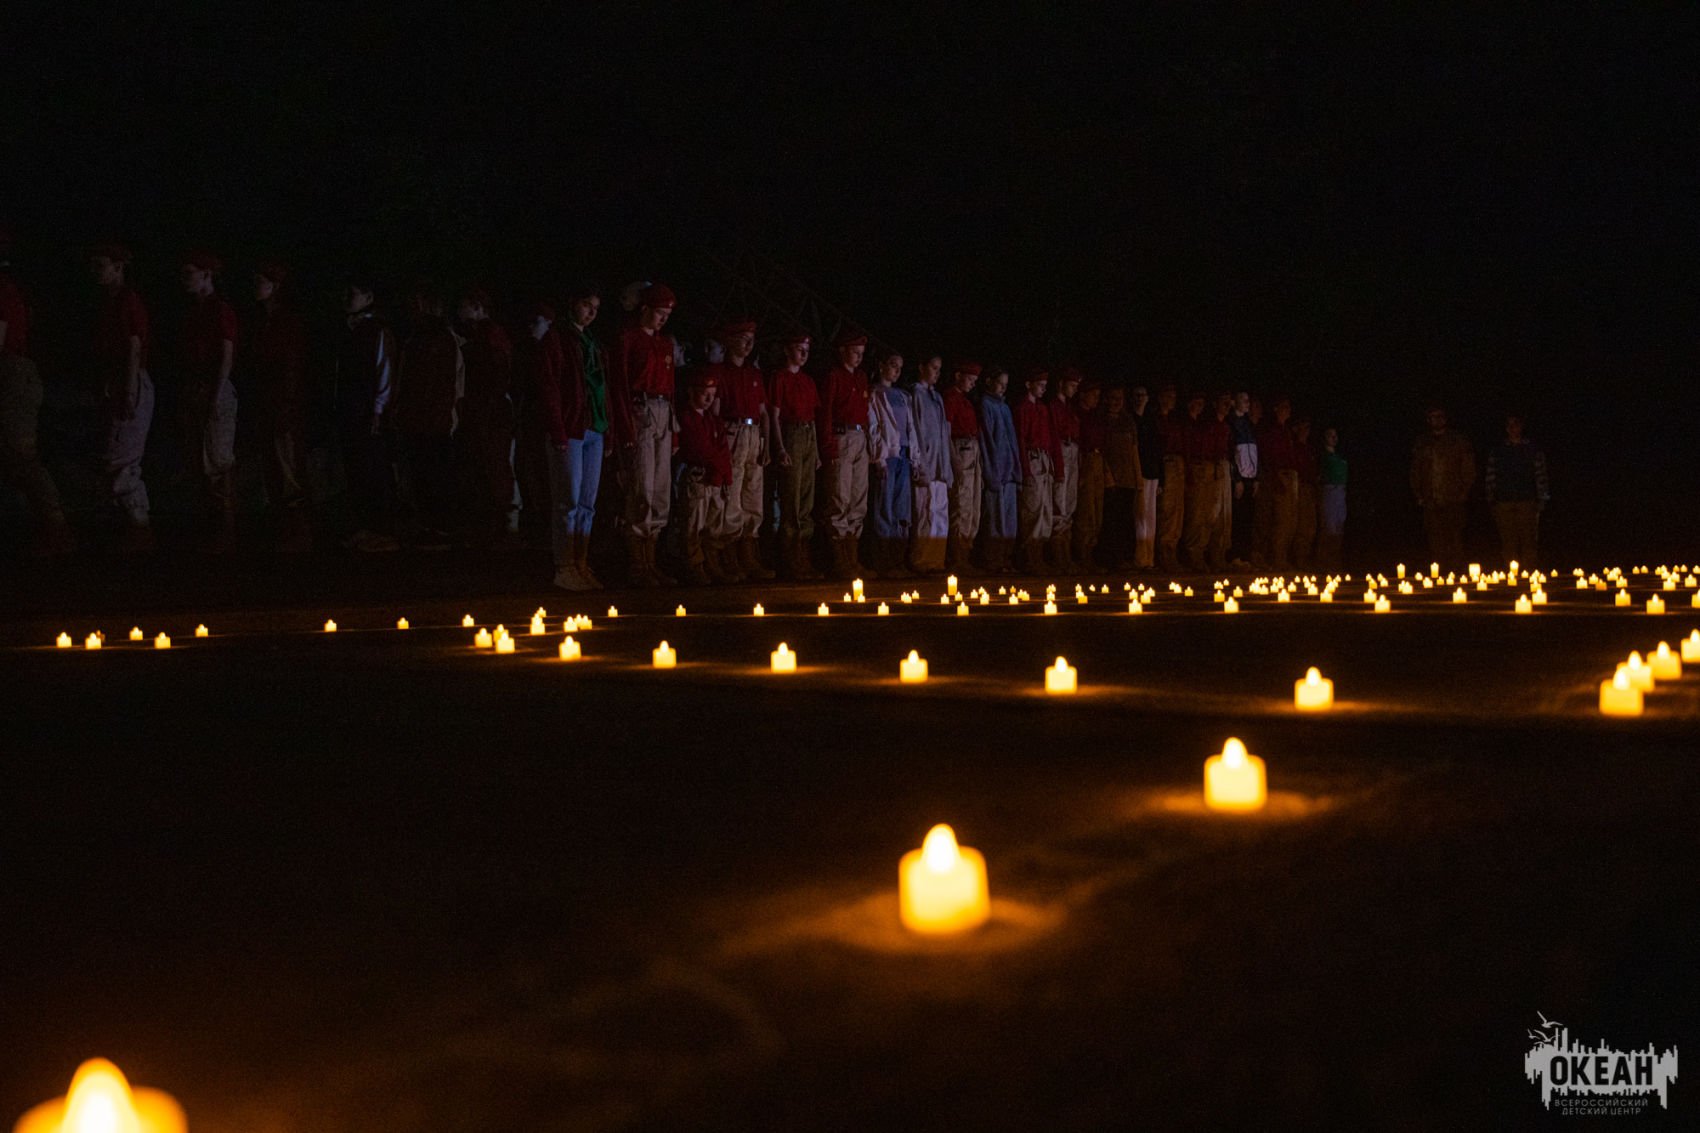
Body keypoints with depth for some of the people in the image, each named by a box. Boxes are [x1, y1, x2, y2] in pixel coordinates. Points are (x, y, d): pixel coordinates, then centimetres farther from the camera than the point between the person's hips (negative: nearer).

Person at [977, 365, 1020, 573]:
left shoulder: (1004, 407, 18)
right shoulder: (985, 405, -5)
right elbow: (986, 440, -10)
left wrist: (1017, 472, 14)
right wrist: (991, 474, -15)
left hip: (1009, 472, 8)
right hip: (995, 470, -8)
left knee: (1010, 519, 7)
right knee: (996, 519, -7)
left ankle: (1004, 560, 11)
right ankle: (993, 561, -3)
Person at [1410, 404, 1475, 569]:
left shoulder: (1458, 441, 8)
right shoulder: (1421, 444, 16)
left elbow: (1469, 469, 6)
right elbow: (1415, 472, 19)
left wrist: (1463, 492, -4)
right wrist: (1418, 495, 8)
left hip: (1453, 501, -2)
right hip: (1431, 502, 2)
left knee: (1455, 539, -8)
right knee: (1435, 542, -1)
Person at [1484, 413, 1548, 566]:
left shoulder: (1533, 449, 6)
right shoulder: (1497, 450, 11)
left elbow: (1541, 476, 4)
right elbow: (1490, 477, 11)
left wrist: (1541, 502, -2)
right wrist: (1491, 500, 3)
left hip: (1526, 503, -1)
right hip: (1503, 505, 1)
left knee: (1528, 542, -4)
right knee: (1508, 544, 0)